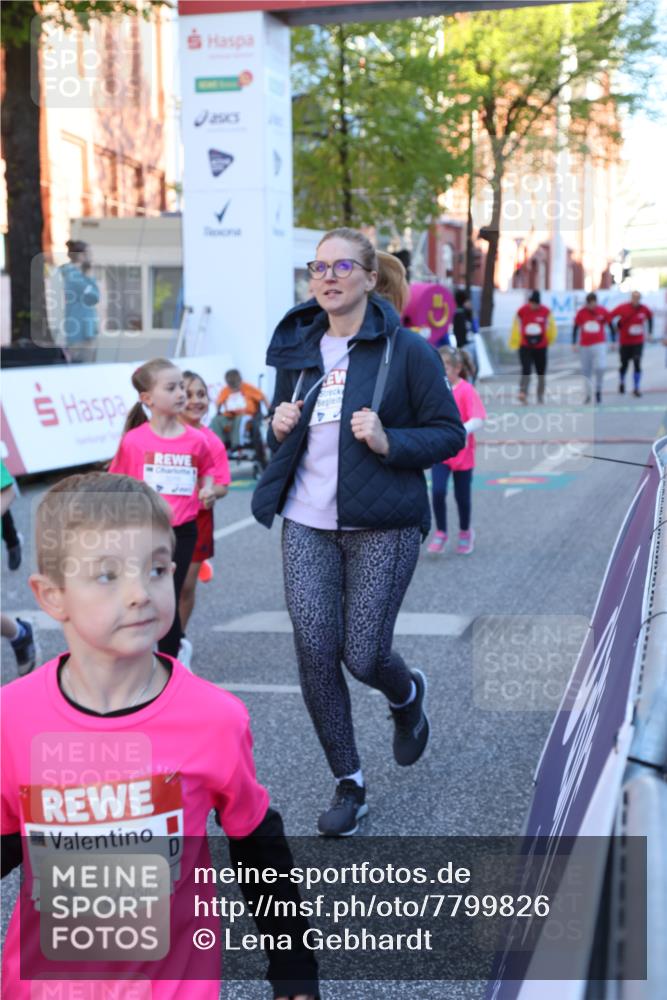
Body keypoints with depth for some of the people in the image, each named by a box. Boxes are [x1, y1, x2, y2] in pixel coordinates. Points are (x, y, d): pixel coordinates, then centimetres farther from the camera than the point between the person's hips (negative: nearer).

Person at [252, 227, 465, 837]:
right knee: (315, 653, -2)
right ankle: (348, 786, 14)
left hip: (383, 526, -4)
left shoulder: (406, 350, -4)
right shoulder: (297, 350, 10)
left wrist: (389, 442, -19)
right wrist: (279, 428, -2)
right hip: (307, 523, 4)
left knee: (363, 656, -2)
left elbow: (450, 432, -3)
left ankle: (407, 696, 37)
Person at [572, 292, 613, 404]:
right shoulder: (581, 312, 0)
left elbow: (610, 325, 7)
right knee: (586, 371, 6)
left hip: (599, 344, -2)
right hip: (585, 345, 2)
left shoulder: (602, 311, -2)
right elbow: (575, 328, 7)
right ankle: (588, 394, 18)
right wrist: (574, 343, 3)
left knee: (600, 367, -21)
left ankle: (598, 389, 0)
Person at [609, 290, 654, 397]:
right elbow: (610, 316, -9)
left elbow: (650, 316, 16)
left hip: (638, 342, 1)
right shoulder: (623, 308, -14)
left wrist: (650, 331, 13)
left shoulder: (644, 308, -5)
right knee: (624, 364, 9)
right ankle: (622, 383, 37)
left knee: (637, 364, -10)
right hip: (625, 342, -1)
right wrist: (617, 328, -7)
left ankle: (636, 388, -5)